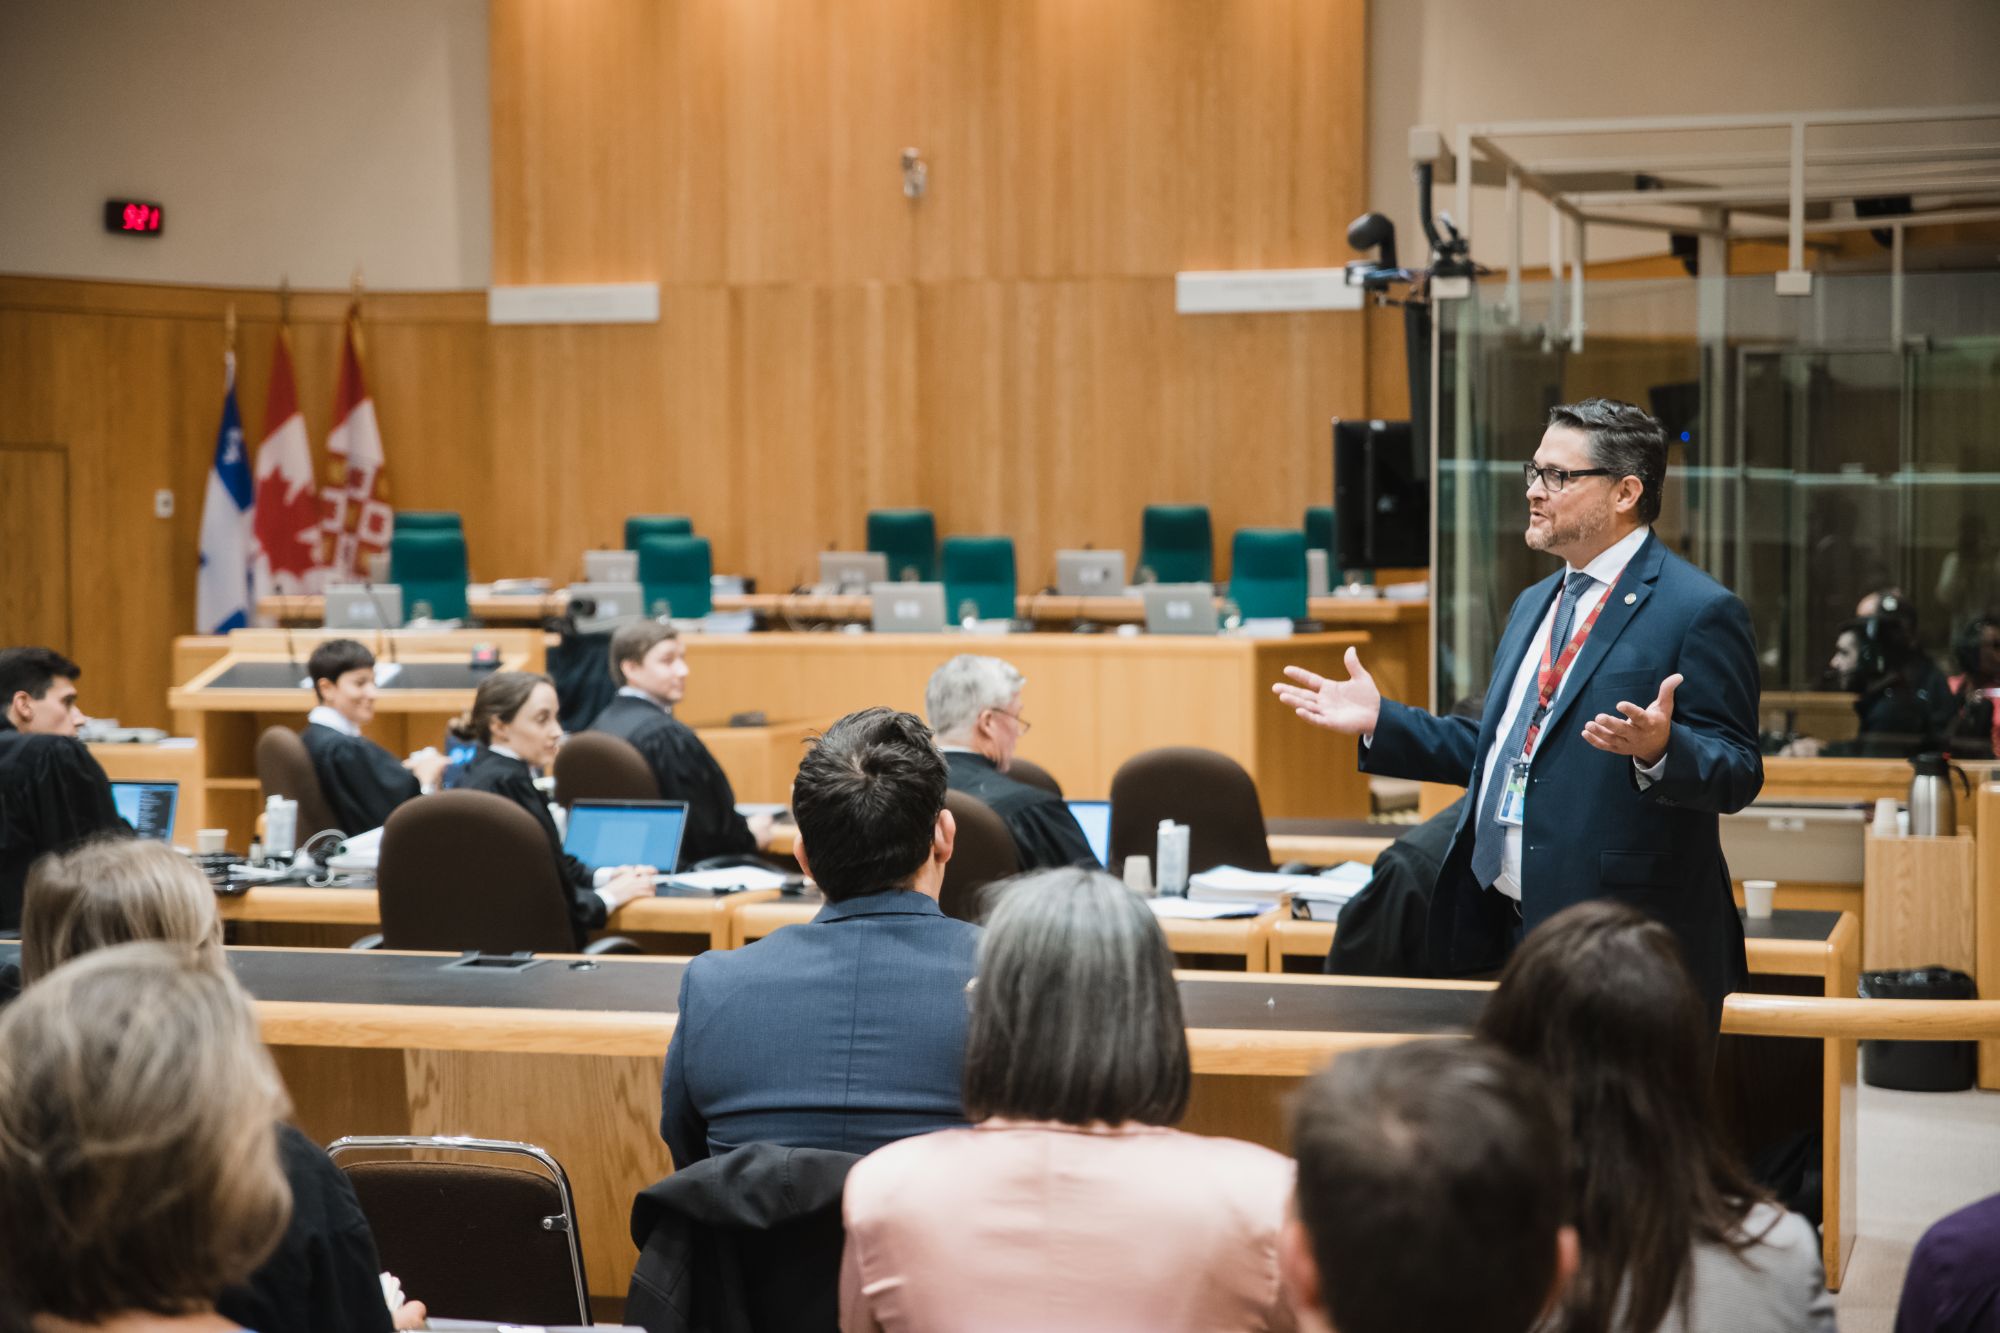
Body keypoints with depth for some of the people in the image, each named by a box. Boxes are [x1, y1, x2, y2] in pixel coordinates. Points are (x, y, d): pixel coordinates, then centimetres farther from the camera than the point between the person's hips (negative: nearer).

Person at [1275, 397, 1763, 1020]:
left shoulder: (1700, 611, -8)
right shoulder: (1535, 604, 19)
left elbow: (1738, 773, -13)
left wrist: (1658, 748, -33)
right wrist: (1379, 719, 16)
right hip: (1506, 928, 8)